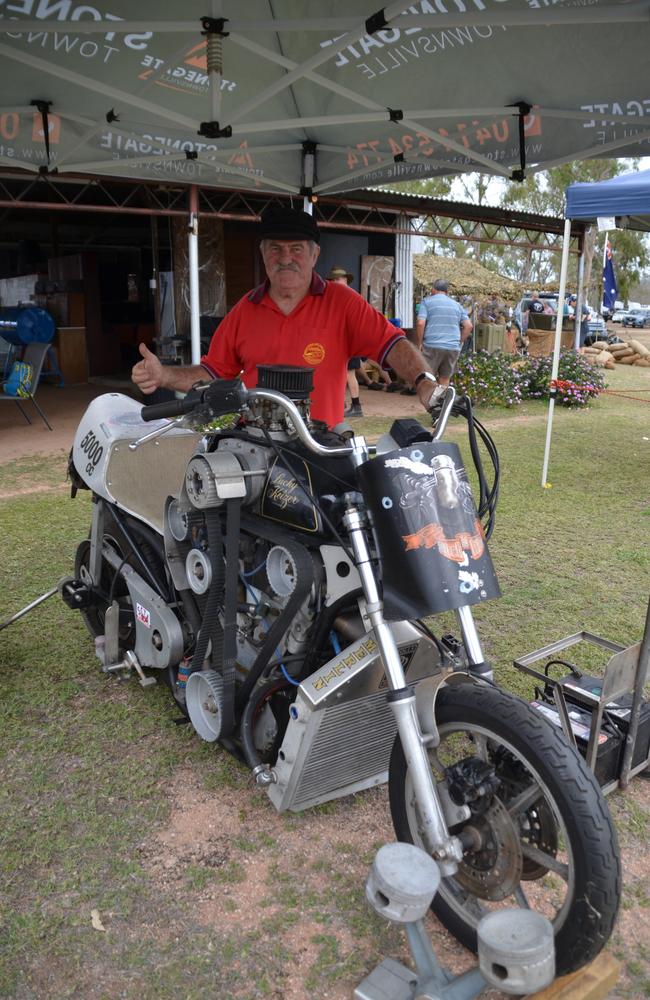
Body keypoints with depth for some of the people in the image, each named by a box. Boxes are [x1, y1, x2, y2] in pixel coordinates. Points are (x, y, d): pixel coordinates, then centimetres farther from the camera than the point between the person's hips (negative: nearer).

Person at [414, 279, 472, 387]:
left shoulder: (427, 301, 5)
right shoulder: (456, 305, 18)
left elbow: (420, 323, -9)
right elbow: (468, 326, 9)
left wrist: (419, 344, -1)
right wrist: (459, 342, 15)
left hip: (432, 346, -4)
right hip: (453, 348, 4)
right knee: (445, 379, 12)